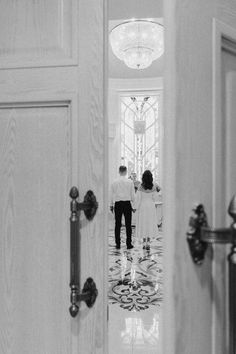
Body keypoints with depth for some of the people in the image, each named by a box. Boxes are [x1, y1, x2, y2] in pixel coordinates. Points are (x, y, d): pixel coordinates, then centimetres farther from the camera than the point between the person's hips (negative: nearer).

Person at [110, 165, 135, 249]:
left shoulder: (114, 182, 0)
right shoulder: (130, 182, -4)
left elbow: (112, 195, 4)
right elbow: (132, 194, 0)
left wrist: (111, 205, 13)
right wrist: (133, 202, 15)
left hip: (117, 204, 1)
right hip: (127, 203, -1)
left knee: (117, 224, 7)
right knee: (128, 224, 4)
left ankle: (118, 244, 11)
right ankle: (129, 244, 8)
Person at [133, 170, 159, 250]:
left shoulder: (141, 187, -11)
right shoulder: (153, 186, -6)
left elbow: (138, 198, -10)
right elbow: (155, 198, -1)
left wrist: (135, 207, -3)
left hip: (142, 207, -1)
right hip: (151, 207, 1)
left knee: (143, 224, 8)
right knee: (150, 224, 10)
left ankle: (144, 243, 14)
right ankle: (148, 242, 5)